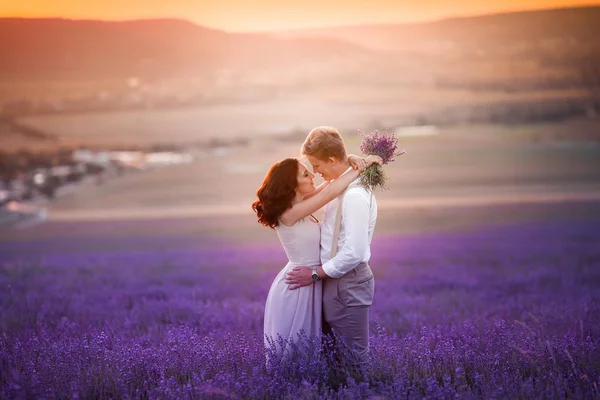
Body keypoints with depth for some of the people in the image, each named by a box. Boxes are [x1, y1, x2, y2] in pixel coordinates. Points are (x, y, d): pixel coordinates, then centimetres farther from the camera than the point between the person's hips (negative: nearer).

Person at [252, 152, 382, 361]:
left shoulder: (299, 205, 1)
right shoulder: (289, 214, -23)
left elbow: (333, 181, 7)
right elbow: (331, 191, -30)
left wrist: (351, 161, -14)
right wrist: (362, 166, -22)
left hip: (306, 285, 9)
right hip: (295, 289, -9)